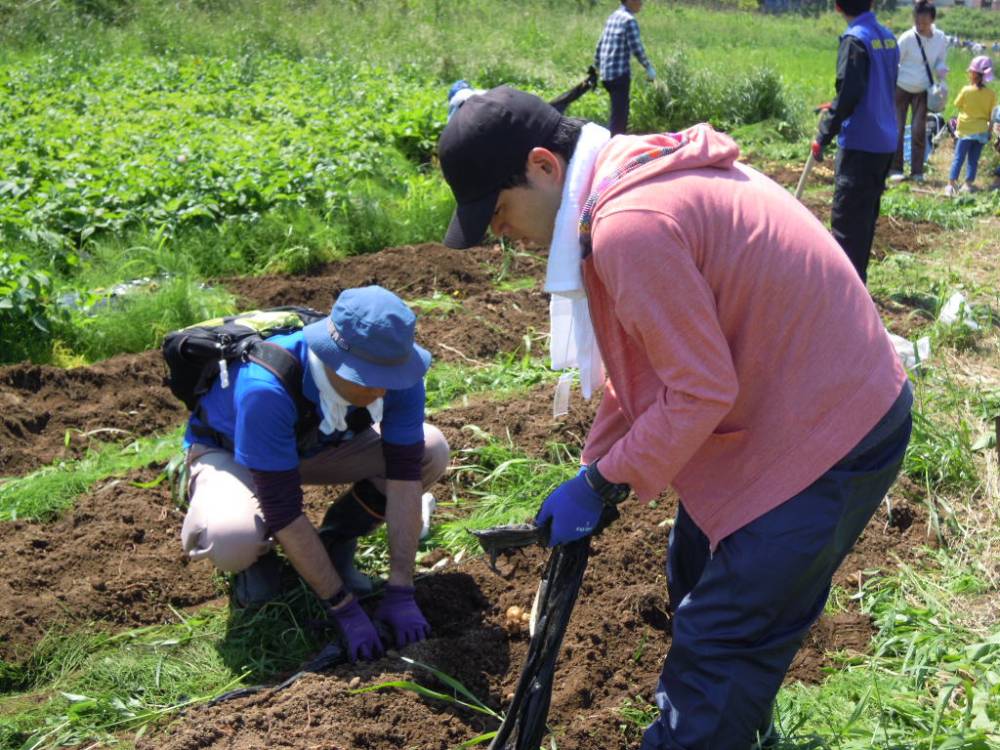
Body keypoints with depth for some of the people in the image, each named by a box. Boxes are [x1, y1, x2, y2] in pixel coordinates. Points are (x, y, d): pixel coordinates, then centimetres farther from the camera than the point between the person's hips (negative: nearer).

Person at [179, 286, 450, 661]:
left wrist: (400, 592, -25)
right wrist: (344, 609, -32)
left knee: (431, 451, -17)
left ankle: (336, 542, 3)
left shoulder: (395, 371, -28)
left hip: (319, 445, 5)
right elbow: (283, 512, -37)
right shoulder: (266, 388, -42)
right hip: (228, 451, -4)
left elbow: (405, 475, -23)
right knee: (231, 540, -38)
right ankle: (257, 553, 1)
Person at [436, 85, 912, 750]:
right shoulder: (636, 175, 3)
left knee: (721, 641, -4)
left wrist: (599, 486, -12)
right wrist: (595, 466, 13)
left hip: (829, 434, -10)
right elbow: (646, 358, 12)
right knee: (697, 577, 24)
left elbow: (701, 392, -25)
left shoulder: (629, 226, -29)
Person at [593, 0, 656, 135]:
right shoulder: (629, 20, -11)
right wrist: (649, 68, -6)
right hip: (620, 74, -9)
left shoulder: (613, 17, 15)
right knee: (619, 115, -6)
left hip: (607, 73, 9)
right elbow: (636, 48, -16)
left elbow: (600, 45, 19)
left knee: (620, 111, 18)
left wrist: (596, 67, 25)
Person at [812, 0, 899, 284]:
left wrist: (823, 136, -12)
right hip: (884, 143, 9)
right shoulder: (887, 37, 11)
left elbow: (848, 95, -19)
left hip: (860, 144, -9)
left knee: (846, 218, -6)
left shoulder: (855, 40, -14)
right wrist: (838, 109, 23)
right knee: (865, 215, 16)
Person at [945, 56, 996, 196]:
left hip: (966, 130, -2)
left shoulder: (966, 91, -13)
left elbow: (957, 105, 3)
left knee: (958, 158, 3)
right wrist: (990, 132, 11)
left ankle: (951, 184, 0)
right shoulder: (991, 94, -5)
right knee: (974, 159, 11)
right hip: (982, 131, 2)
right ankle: (969, 183, 12)